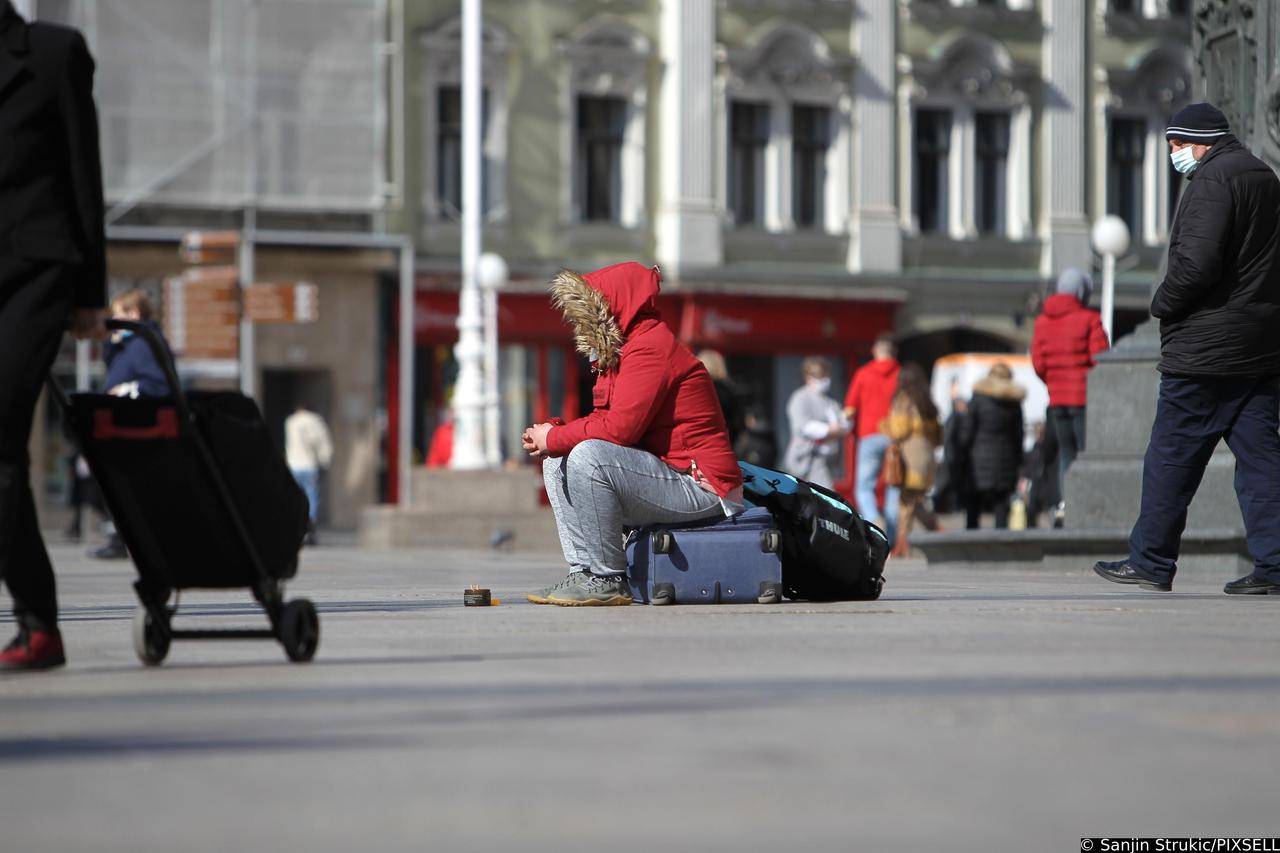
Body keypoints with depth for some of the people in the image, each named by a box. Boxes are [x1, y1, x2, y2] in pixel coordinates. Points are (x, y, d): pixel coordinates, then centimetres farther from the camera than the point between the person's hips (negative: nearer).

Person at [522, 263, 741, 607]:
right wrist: (552, 435, -3)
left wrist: (554, 438, -11)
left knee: (587, 456, -28)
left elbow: (620, 427, -24)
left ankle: (608, 580, -18)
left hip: (699, 485, -11)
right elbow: (606, 421, 14)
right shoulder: (616, 352, 17)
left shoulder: (652, 346, -16)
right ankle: (583, 571, 2)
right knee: (557, 462, 10)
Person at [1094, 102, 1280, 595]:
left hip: (1206, 349, -9)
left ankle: (1151, 561, 6)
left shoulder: (1212, 180, -12)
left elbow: (1197, 262, -22)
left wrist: (1164, 303, -6)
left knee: (1171, 457, 0)